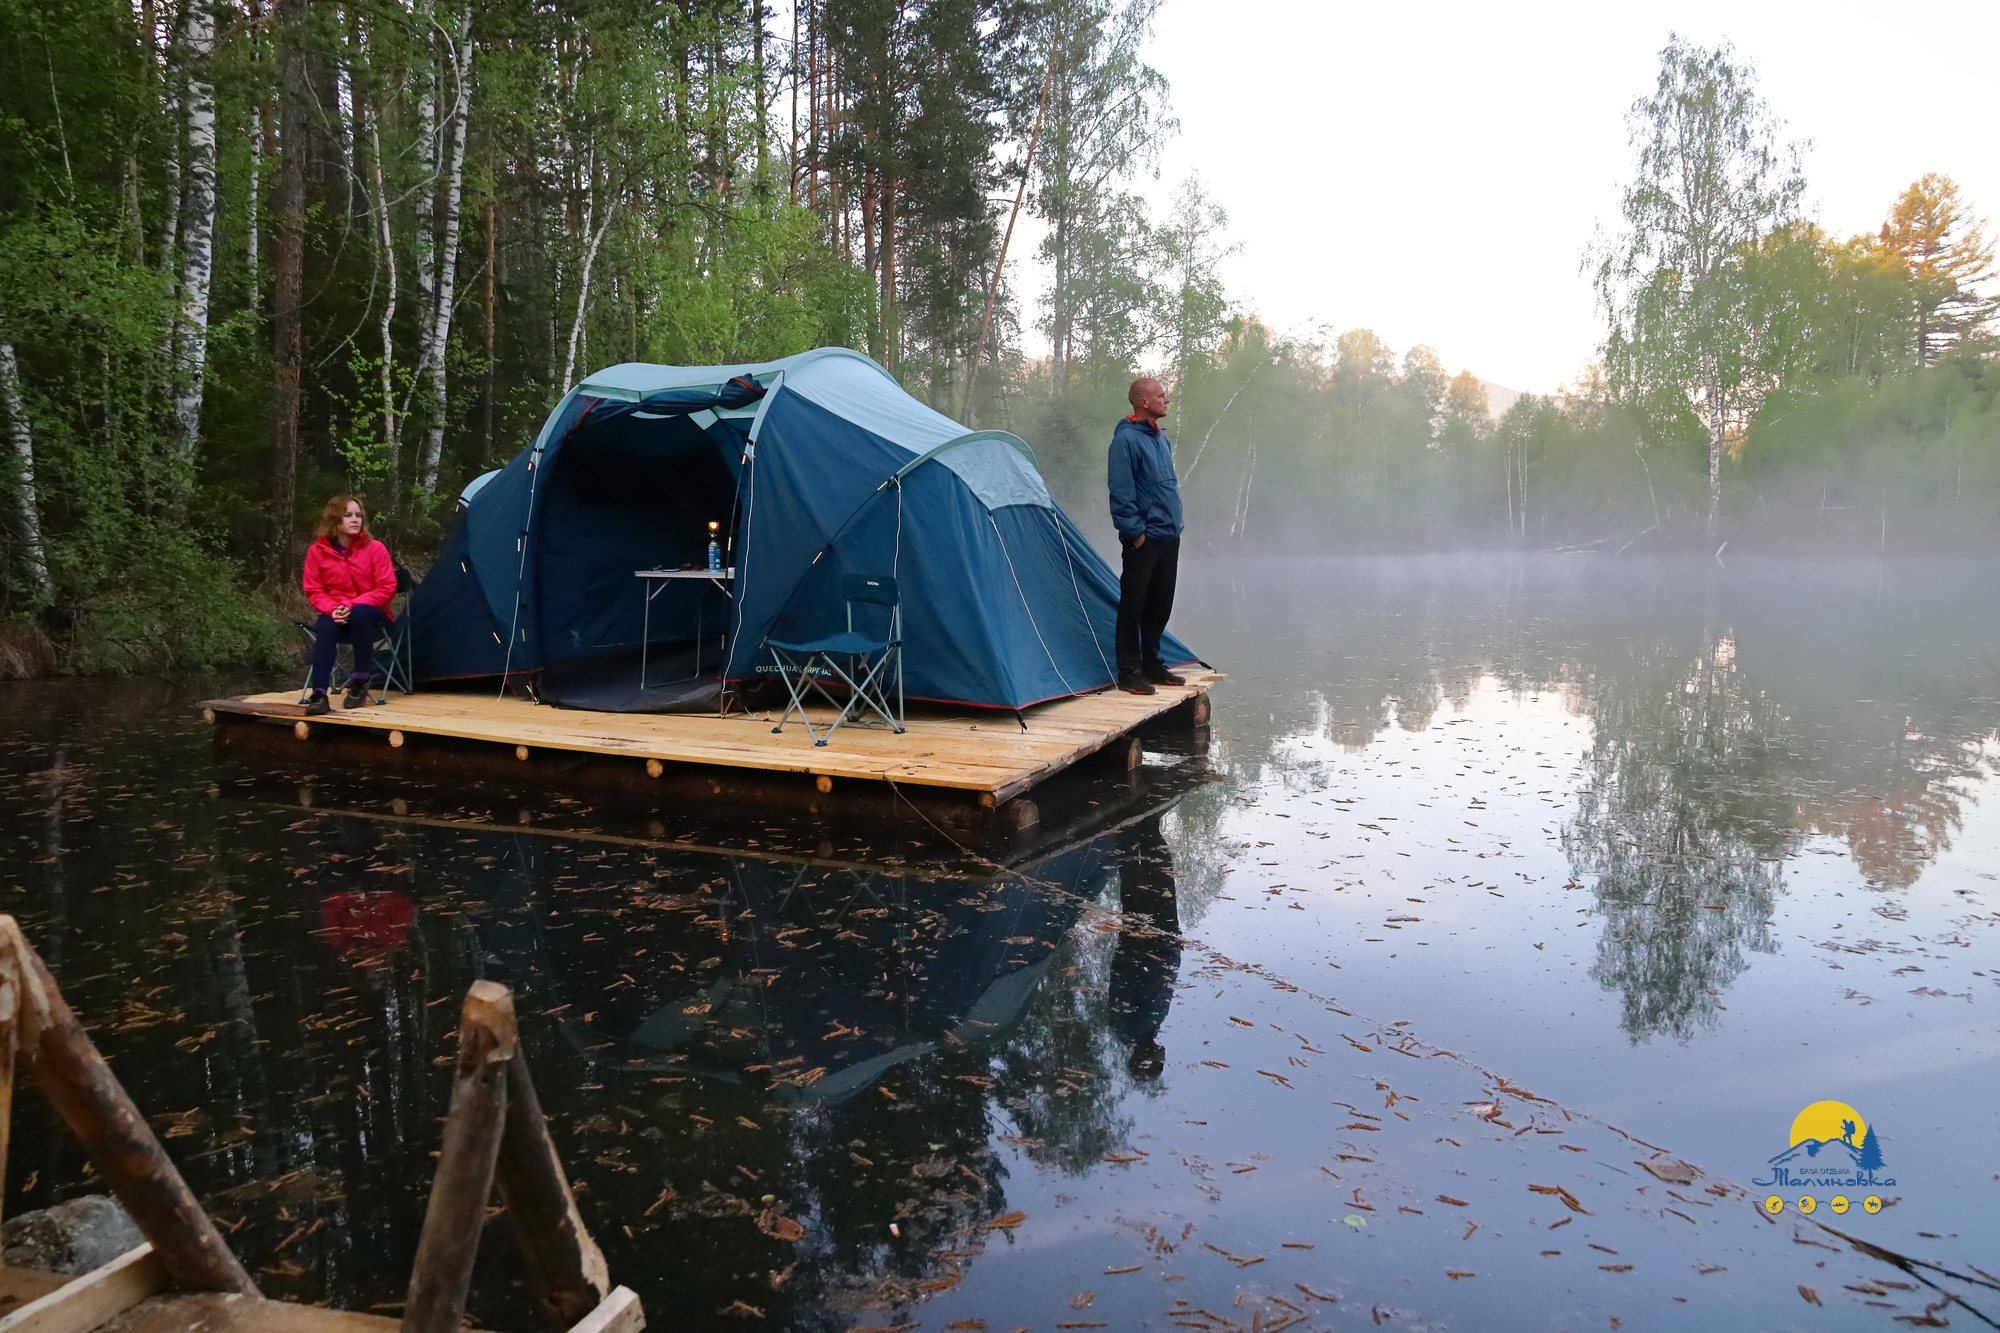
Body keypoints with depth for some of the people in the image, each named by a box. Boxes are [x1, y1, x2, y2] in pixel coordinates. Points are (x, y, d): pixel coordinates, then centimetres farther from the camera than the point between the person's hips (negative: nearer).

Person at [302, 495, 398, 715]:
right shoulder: (317, 551, -3)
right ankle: (319, 693, -36)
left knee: (359, 613, -37)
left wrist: (352, 605, -22)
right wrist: (332, 609, -21)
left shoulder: (375, 548, -9)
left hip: (371, 616, -1)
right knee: (325, 627, -34)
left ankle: (361, 678, -21)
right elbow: (314, 591, 0)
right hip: (338, 617, 1)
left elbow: (386, 590, -11)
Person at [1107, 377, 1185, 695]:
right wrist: (1135, 531, -16)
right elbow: (1121, 492, -15)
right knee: (1133, 605, -2)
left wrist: (1174, 523, 18)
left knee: (1160, 604, 13)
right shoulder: (1126, 439, -12)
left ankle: (1151, 664, 24)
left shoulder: (1162, 439, 14)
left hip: (1169, 537, 8)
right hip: (1144, 538, -8)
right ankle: (1129, 672, 4)